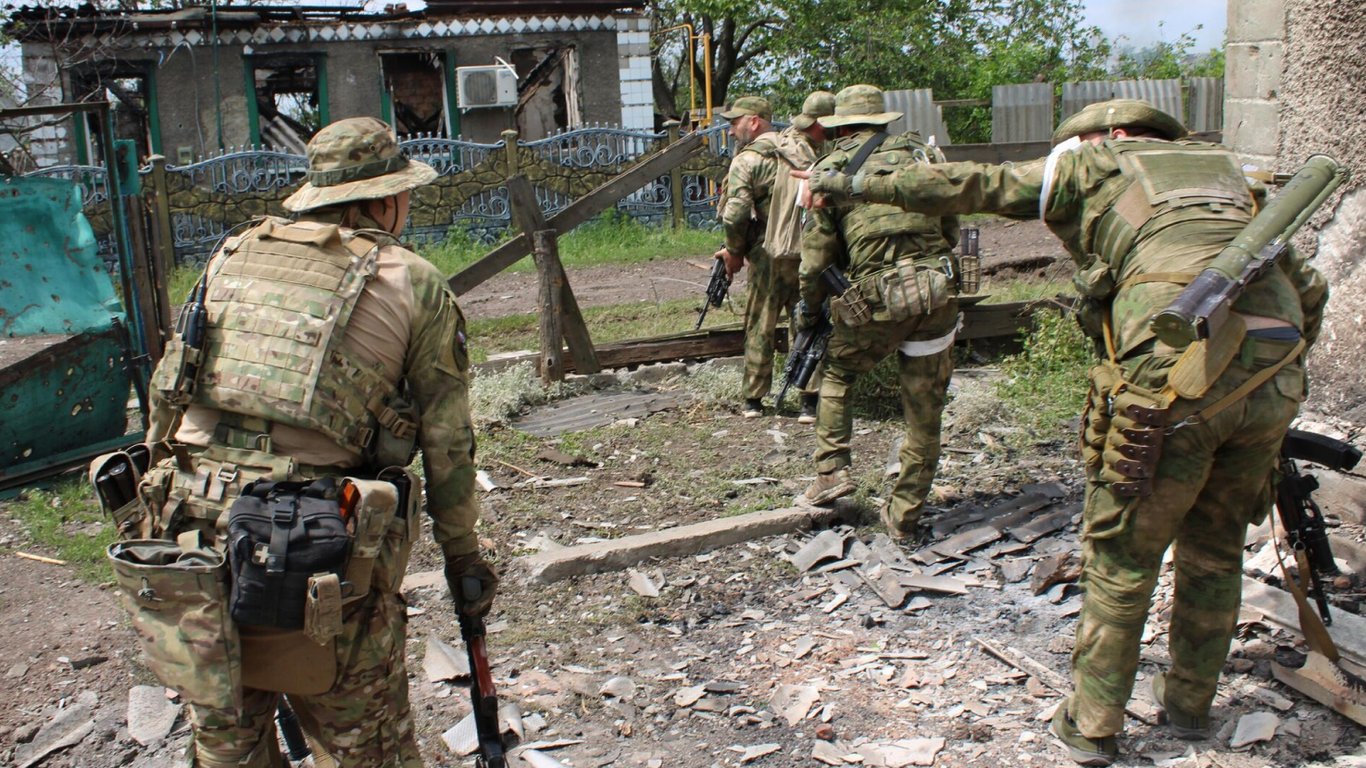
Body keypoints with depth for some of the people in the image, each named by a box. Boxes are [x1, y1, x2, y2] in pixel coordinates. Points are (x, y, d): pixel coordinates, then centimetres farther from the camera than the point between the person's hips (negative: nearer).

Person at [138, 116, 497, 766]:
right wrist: (462, 555, 16)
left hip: (188, 529, 5)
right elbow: (447, 442, 5)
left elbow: (165, 392, 16)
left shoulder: (231, 256, 14)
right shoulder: (415, 284, 3)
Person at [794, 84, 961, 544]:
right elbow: (951, 228, 16)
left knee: (837, 373, 26)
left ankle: (832, 471, 15)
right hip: (938, 295, 2)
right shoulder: (920, 153, 13)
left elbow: (818, 255, 6)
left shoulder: (830, 171, 6)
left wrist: (809, 310, 19)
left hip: (878, 300, -2)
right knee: (924, 414, 12)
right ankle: (905, 517, 21)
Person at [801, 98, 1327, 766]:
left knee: (1123, 556, 8)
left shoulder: (1097, 165, 14)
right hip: (1274, 381, 6)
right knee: (1215, 552, 22)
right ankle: (1190, 703, 37)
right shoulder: (1224, 168, 28)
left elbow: (967, 185, 11)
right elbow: (1310, 290, 23)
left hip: (1178, 378, -6)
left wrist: (856, 185, 18)